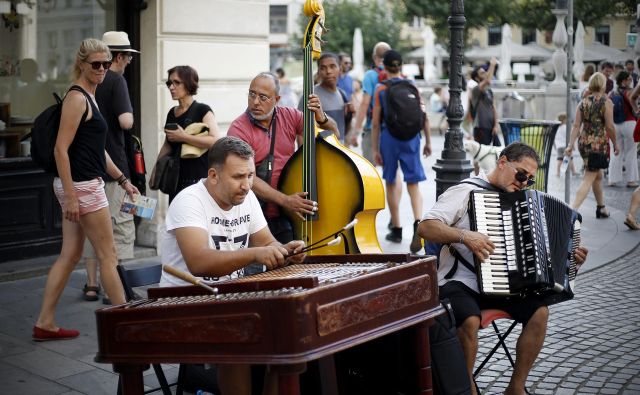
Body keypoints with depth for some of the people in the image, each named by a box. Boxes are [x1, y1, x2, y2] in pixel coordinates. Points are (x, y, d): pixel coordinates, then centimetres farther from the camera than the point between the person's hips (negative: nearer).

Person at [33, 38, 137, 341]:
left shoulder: (89, 97, 16)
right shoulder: (77, 98, -14)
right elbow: (61, 149, -19)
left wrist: (123, 180, 21)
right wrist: (71, 196, -22)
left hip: (84, 185, 10)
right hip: (81, 186, -10)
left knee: (70, 255, 12)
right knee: (107, 255, -1)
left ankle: (45, 323, 17)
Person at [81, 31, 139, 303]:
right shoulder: (116, 80, -10)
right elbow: (125, 122, -21)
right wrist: (130, 114, 0)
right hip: (112, 167, -7)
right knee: (121, 227, -1)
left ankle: (91, 285, 18)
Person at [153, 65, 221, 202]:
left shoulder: (202, 110, -5)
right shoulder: (172, 113, 15)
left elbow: (216, 141, -21)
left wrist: (183, 137, -19)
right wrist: (155, 172, 22)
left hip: (198, 179, -7)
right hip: (176, 179, 7)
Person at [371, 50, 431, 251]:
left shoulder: (381, 89, -2)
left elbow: (375, 122, -5)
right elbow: (424, 116, 3)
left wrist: (374, 149, -1)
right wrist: (428, 141, 11)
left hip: (389, 137, -1)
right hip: (411, 137, 1)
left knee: (391, 183, 13)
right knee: (413, 184, 1)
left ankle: (396, 229, 22)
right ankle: (418, 223, -23)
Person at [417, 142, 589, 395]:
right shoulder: (467, 191, -7)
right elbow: (424, 227, -17)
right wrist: (464, 236, -29)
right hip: (459, 282, -6)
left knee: (539, 311, -16)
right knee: (470, 321, -34)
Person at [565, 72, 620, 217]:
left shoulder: (583, 102, 6)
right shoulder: (606, 102, -9)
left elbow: (576, 125, 1)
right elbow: (609, 126, -11)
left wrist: (570, 145, -1)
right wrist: (615, 144, 0)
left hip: (584, 142, 6)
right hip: (599, 143, -6)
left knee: (598, 175, 24)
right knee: (588, 180, -7)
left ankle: (601, 208, 37)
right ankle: (573, 210, -21)